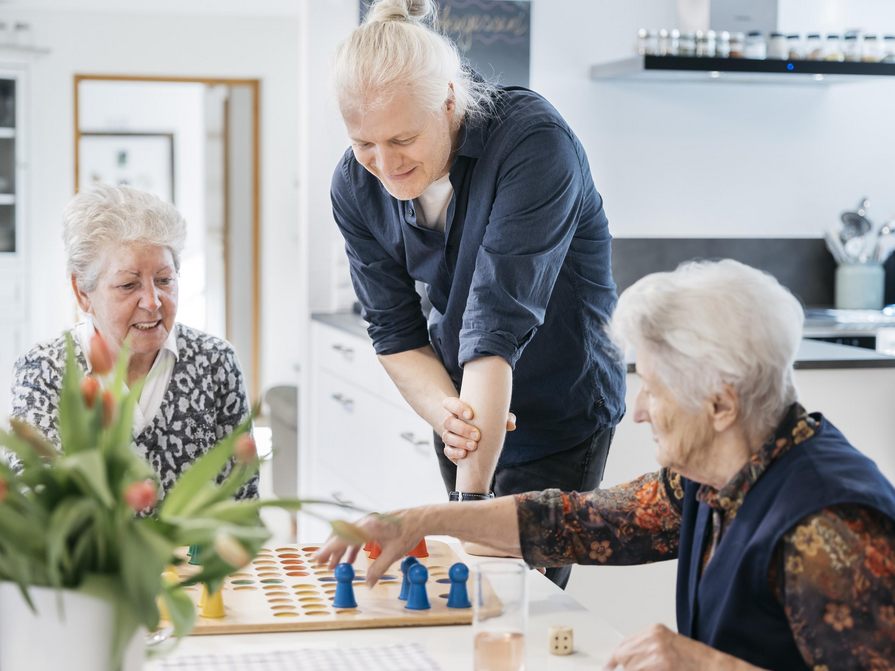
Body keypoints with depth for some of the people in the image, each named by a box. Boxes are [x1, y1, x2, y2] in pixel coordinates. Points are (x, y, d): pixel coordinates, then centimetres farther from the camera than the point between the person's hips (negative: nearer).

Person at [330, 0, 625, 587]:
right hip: (465, 410, 5)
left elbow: (497, 325, -34)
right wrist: (445, 413, -27)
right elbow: (394, 333, -5)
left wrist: (471, 498, -36)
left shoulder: (534, 140, -28)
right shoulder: (356, 185, -10)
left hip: (559, 413, -5)